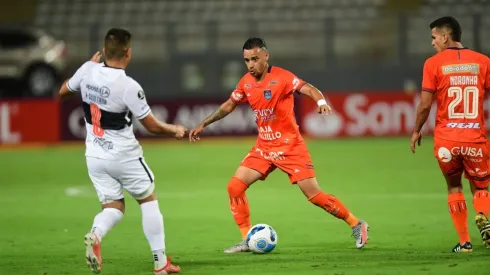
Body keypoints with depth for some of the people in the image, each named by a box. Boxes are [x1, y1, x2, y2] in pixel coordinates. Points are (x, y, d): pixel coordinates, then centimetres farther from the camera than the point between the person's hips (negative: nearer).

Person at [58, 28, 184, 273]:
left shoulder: (88, 70, -8)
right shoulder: (129, 86, -22)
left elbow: (63, 91, 13)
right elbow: (152, 126, -13)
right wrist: (176, 130, 7)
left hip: (94, 156, 5)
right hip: (124, 156, -5)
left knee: (114, 208, 12)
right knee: (148, 200, 15)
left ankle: (95, 235, -23)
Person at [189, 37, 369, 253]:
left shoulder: (281, 77, -15)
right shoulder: (246, 83, 3)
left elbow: (309, 89, -26)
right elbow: (228, 106, 18)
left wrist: (321, 102, -48)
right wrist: (203, 125, 19)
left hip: (290, 147, -6)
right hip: (264, 148, 6)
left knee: (314, 195, -8)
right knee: (235, 186, -6)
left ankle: (356, 225, 9)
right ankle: (247, 240, 4)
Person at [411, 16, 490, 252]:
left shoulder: (434, 63, -3)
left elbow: (425, 104, -4)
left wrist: (416, 131, 10)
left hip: (446, 139, -1)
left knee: (454, 187, 17)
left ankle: (464, 241, 11)